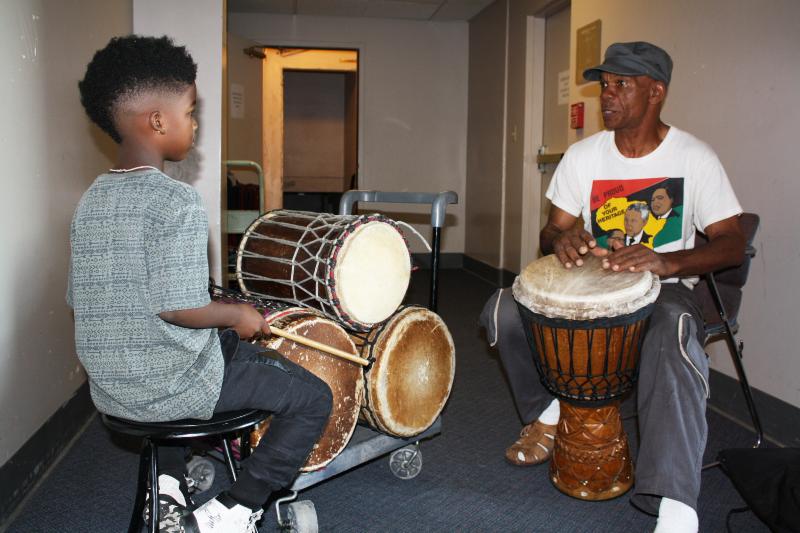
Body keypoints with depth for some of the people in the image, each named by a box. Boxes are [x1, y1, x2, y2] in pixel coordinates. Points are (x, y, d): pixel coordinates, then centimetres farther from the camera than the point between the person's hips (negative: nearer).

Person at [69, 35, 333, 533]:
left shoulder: (91, 201, 4)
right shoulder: (179, 202, -20)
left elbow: (83, 301, 8)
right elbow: (177, 308, -27)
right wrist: (237, 314, -9)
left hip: (109, 389, 8)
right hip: (174, 389, -7)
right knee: (314, 398, 5)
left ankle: (168, 484, 29)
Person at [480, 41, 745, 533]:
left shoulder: (694, 157, -7)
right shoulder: (584, 155, 1)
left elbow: (733, 243, -10)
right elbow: (551, 233, 4)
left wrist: (666, 262, -31)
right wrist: (563, 239, -23)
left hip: (664, 288, -3)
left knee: (675, 335, -39)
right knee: (503, 309, -20)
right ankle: (547, 411, 4)